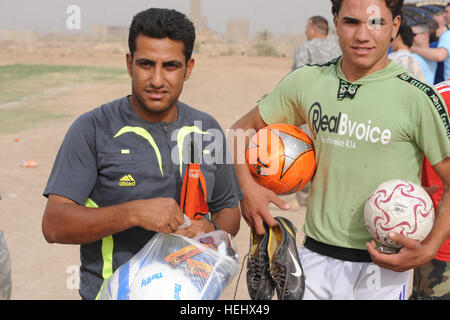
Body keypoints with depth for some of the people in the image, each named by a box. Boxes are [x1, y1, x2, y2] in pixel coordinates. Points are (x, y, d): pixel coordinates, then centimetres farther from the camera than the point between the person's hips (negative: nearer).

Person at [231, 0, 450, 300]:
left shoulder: (417, 97, -10)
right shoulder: (307, 81, 2)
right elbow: (244, 127, 13)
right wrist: (247, 185, -2)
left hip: (382, 267, -3)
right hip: (315, 258, 3)